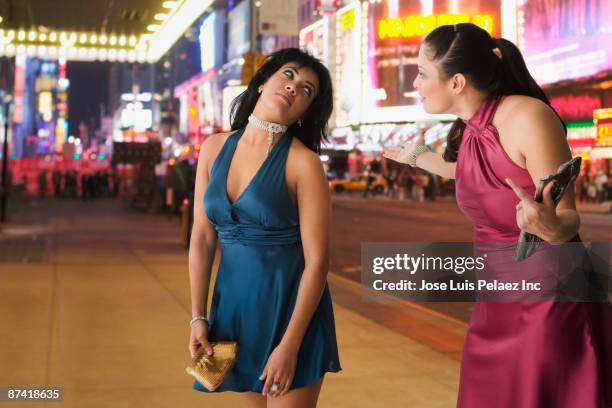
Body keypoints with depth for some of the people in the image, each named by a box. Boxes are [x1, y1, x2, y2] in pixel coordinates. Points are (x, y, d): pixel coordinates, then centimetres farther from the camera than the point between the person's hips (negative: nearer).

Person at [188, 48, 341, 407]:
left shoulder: (303, 163, -13)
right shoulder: (215, 148, 1)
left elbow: (318, 259, -15)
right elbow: (202, 238, 3)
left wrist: (289, 346, -17)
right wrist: (198, 318, 1)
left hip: (292, 308, -5)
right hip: (234, 304, 5)